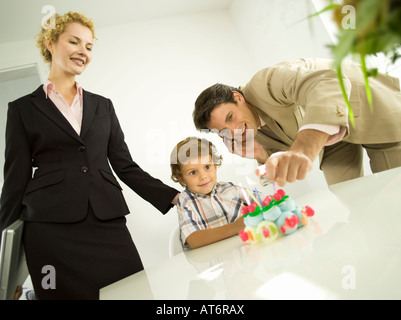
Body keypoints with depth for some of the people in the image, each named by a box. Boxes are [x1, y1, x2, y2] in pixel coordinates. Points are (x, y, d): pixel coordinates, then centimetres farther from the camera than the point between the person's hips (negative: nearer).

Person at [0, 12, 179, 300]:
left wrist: (174, 197, 3)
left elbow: (125, 166, 13)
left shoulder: (103, 106, 16)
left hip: (108, 224, 3)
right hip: (51, 232, -2)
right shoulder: (24, 109, 9)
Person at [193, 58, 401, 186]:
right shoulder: (251, 130, -10)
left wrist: (302, 151, -70)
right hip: (334, 138, 6)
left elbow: (328, 84, -54)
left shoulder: (265, 82, -35)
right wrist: (259, 154, -27)